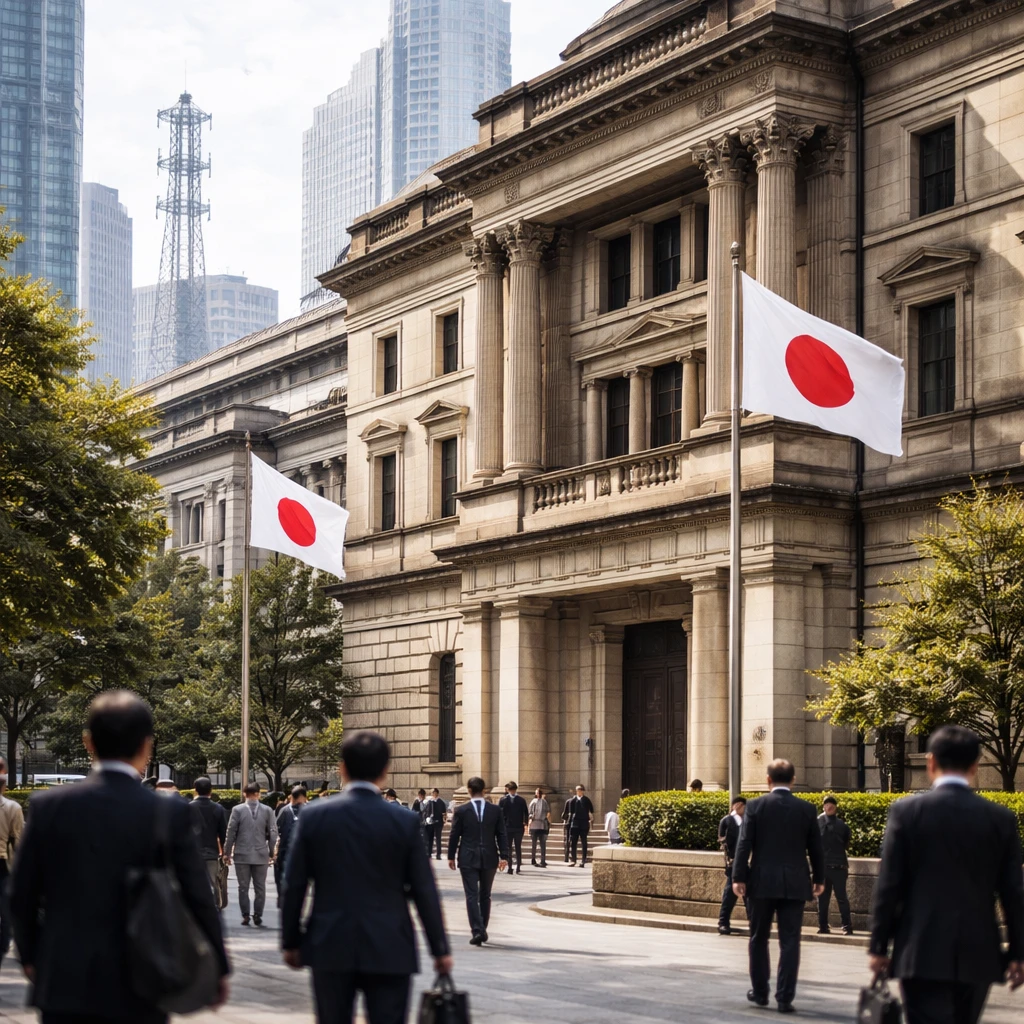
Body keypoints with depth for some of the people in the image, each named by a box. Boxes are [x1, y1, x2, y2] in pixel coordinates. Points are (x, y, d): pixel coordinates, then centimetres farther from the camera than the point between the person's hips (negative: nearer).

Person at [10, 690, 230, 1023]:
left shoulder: (48, 806, -2)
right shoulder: (170, 814, -8)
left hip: (63, 984, 2)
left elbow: (22, 895, 4)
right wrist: (218, 968, 9)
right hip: (138, 990, -2)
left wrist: (31, 955, 20)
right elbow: (198, 899, -4)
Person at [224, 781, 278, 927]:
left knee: (243, 887, 7)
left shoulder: (237, 810, -5)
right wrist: (271, 853, 11)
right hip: (261, 855, 1)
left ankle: (245, 915, 5)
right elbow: (273, 833, 0)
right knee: (260, 888, 7)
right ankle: (258, 915, 5)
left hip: (242, 855, -1)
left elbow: (231, 832, -4)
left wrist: (227, 852, 5)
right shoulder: (267, 811, -1)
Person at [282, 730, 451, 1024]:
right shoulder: (404, 821, -5)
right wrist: (440, 948, 6)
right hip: (389, 950, -1)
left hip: (330, 948, 1)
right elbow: (424, 891, -2)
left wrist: (291, 942, 10)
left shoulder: (314, 816, -2)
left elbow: (294, 886, 0)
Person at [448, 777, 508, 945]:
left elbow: (454, 836, -2)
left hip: (468, 860, -2)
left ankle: (477, 931, -14)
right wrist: (503, 856, 0)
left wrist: (451, 856, 7)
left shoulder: (461, 811, -5)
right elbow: (501, 835, -1)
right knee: (485, 895, 14)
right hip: (489, 859, 2)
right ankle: (482, 930, 20)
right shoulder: (495, 810, 1)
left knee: (472, 895, -2)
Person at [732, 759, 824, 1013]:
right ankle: (785, 998, -2)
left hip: (762, 882, 0)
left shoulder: (755, 806, -3)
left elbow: (744, 845, -7)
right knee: (789, 942, 2)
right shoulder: (806, 809, 1)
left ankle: (760, 992, 21)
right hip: (795, 884, 1)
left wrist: (739, 877, -4)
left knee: (759, 939, 14)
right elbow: (815, 848, 5)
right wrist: (819, 878, 17)